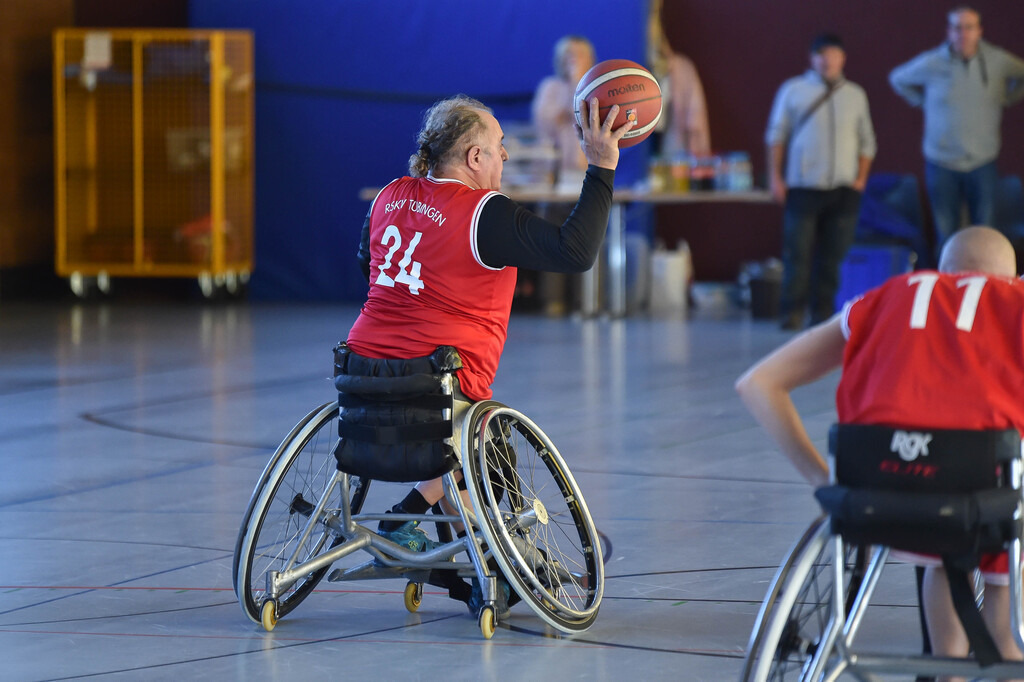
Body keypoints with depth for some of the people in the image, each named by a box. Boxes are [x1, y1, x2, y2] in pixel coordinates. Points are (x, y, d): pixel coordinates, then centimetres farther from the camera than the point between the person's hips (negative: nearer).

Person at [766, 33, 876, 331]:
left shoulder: (855, 95, 13)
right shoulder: (793, 91, 6)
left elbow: (867, 141, 16)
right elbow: (776, 135, 7)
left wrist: (861, 178, 5)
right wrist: (775, 177, 1)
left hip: (844, 191, 2)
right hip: (804, 187, -2)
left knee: (832, 256, 1)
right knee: (798, 253, -6)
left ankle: (822, 313, 8)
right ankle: (792, 314, -1)